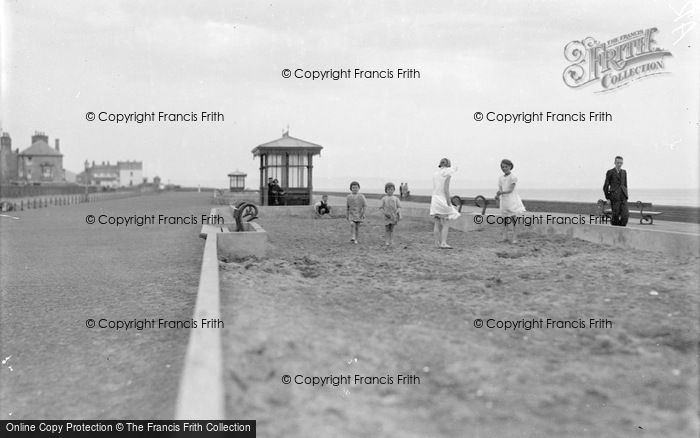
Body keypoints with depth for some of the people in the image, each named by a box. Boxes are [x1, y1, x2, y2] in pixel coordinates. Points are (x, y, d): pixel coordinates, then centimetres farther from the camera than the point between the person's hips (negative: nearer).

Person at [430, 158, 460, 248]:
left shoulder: (435, 174, 11)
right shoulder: (447, 174, -8)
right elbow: (446, 189, -16)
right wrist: (448, 202, -15)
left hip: (434, 198, 6)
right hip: (442, 200, -6)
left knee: (437, 223, 9)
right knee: (445, 224, -4)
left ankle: (437, 243, 10)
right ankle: (443, 243, -12)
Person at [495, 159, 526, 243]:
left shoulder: (513, 177, -8)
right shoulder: (500, 178, 10)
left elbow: (511, 190, -14)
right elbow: (500, 189, 6)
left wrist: (501, 192, -26)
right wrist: (498, 194, -16)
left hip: (512, 199, -6)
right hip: (504, 199, 6)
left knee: (513, 218, -5)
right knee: (505, 218, 8)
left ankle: (515, 237, -3)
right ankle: (505, 236, 13)